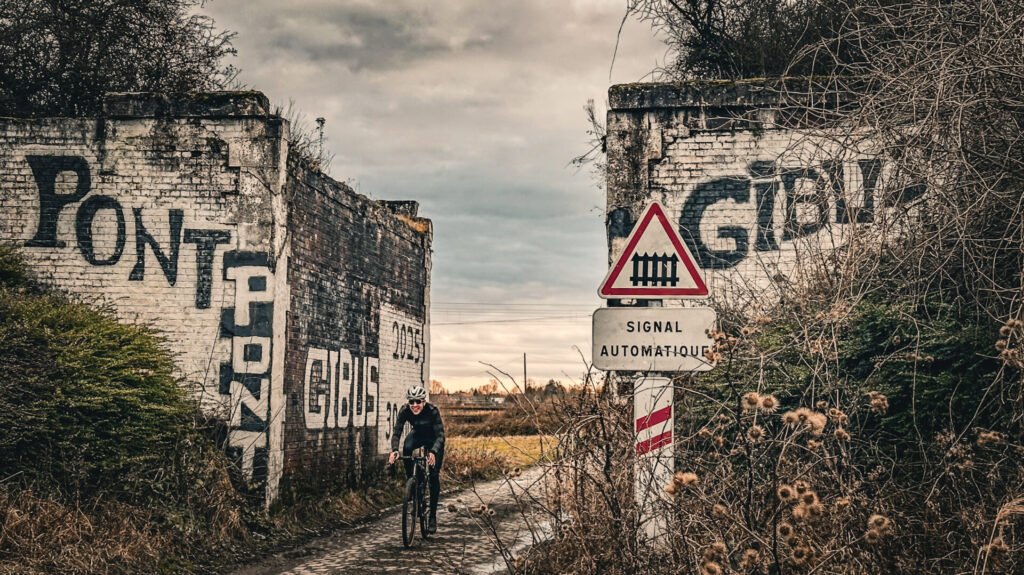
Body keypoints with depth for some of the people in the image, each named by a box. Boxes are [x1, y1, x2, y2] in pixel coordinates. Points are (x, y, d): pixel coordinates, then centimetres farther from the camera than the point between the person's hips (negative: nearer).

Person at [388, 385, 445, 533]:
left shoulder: (433, 411, -34)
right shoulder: (404, 411, -26)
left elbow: (440, 435, -35)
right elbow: (396, 433, -25)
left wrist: (433, 452, -52)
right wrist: (394, 451, -44)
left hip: (434, 439, -2)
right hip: (417, 435, 3)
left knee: (434, 475, -12)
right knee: (406, 448, -33)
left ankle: (433, 516, -3)